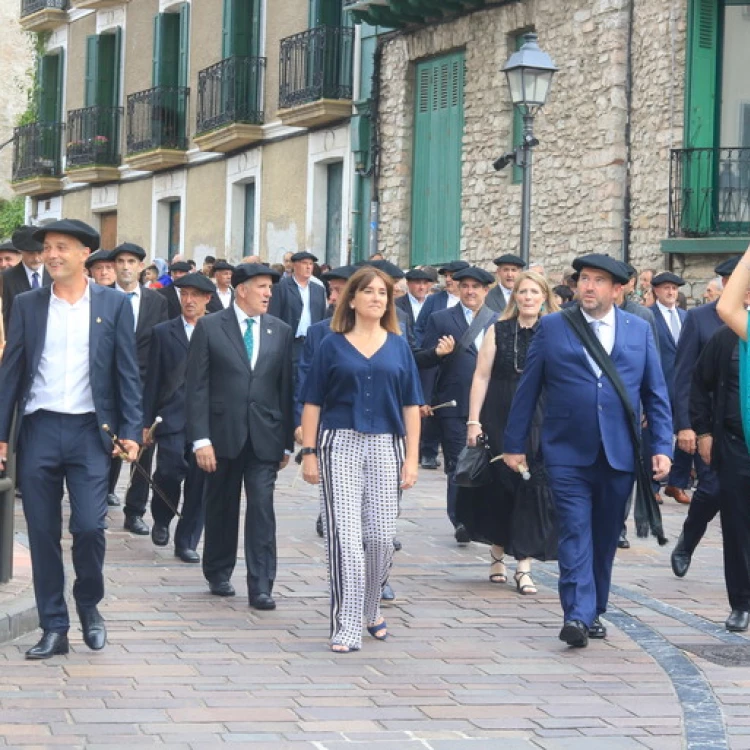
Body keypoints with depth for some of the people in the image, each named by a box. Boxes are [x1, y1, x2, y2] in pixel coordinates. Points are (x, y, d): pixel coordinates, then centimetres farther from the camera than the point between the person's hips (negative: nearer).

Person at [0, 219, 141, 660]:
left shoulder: (114, 305, 2)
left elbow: (127, 372, 2)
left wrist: (131, 431, -5)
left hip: (90, 430, -2)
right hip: (39, 429, 2)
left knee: (90, 526, -10)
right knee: (42, 533, 3)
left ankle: (89, 604, 17)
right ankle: (54, 628, 12)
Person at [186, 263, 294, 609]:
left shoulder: (281, 332, 7)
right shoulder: (209, 327, -1)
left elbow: (287, 388, 9)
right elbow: (197, 386, -4)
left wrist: (287, 441, 7)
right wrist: (201, 438, -10)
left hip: (264, 436, 1)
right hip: (223, 434, -1)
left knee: (262, 507, -6)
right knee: (221, 508, 10)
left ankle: (260, 587, -5)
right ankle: (218, 575, 27)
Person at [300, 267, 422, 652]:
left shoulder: (398, 347, 10)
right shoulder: (332, 345, 4)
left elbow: (410, 406, 9)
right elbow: (312, 403, 4)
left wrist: (411, 458, 2)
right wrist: (309, 453, -2)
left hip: (386, 446, 2)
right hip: (340, 445, -2)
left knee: (381, 536, 4)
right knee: (345, 536, -8)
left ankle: (370, 608, 29)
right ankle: (347, 628, -7)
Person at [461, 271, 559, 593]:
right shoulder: (498, 331, 4)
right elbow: (481, 377, 2)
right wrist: (473, 421, -5)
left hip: (539, 421, -1)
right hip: (499, 419, 1)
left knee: (532, 490, -5)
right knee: (497, 486, 8)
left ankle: (523, 566, -2)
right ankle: (498, 552, 27)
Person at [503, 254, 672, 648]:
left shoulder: (639, 330, 7)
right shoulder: (552, 327, 2)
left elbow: (656, 393, 8)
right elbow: (527, 389, 4)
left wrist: (662, 447, -1)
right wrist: (514, 445, 3)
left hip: (619, 454, 2)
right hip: (568, 453, -2)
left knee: (605, 538, 10)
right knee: (575, 533, -10)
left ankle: (594, 611, 22)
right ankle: (577, 615, -15)